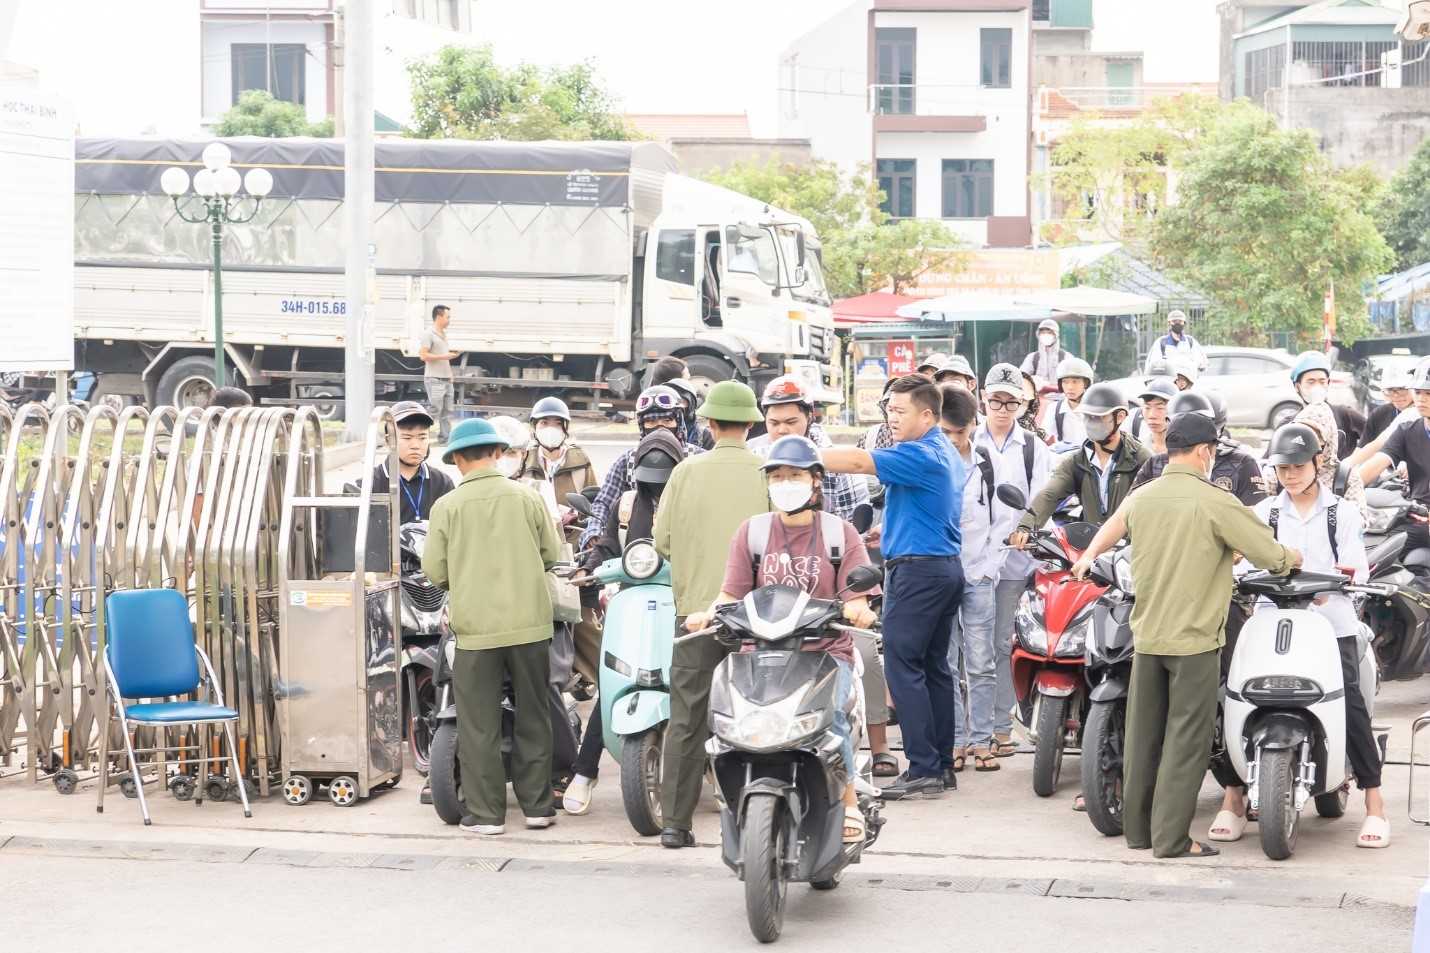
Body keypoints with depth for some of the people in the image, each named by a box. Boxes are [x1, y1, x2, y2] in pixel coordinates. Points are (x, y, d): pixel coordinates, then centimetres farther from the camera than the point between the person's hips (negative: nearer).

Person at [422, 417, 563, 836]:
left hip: (476, 627, -2)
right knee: (533, 719, 12)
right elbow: (553, 554, 7)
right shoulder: (526, 497, -1)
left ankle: (485, 812, 6)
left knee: (479, 725, 6)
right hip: (529, 623, 2)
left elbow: (434, 571, -1)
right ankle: (538, 805, 17)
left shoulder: (447, 506, -5)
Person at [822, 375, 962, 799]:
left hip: (917, 569, -10)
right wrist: (889, 532, 29)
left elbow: (858, 462, -23)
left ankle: (924, 769, -11)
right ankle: (942, 764, 14)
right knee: (934, 666, 12)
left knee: (903, 666, -9)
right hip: (946, 568, 10)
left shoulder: (919, 454, -16)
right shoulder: (945, 453, 16)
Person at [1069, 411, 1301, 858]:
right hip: (1194, 639, -6)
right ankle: (1171, 837, -2)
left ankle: (1138, 827, 21)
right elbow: (1273, 556, -9)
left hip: (1146, 637, 6)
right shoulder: (1216, 503, -13)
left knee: (1143, 735, 13)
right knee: (1186, 740, -1)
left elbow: (1112, 527, 27)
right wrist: (1296, 557, 12)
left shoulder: (1140, 498, 5)